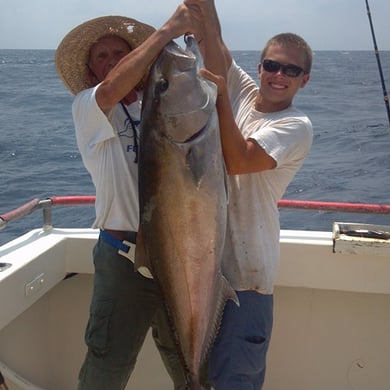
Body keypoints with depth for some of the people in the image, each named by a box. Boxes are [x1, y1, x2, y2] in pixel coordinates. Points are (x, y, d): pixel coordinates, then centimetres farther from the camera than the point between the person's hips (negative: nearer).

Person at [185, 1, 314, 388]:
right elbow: (215, 48, -2)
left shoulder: (297, 127, -9)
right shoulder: (243, 91, 8)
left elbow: (237, 160, -22)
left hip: (244, 267, -6)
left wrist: (221, 95, -20)